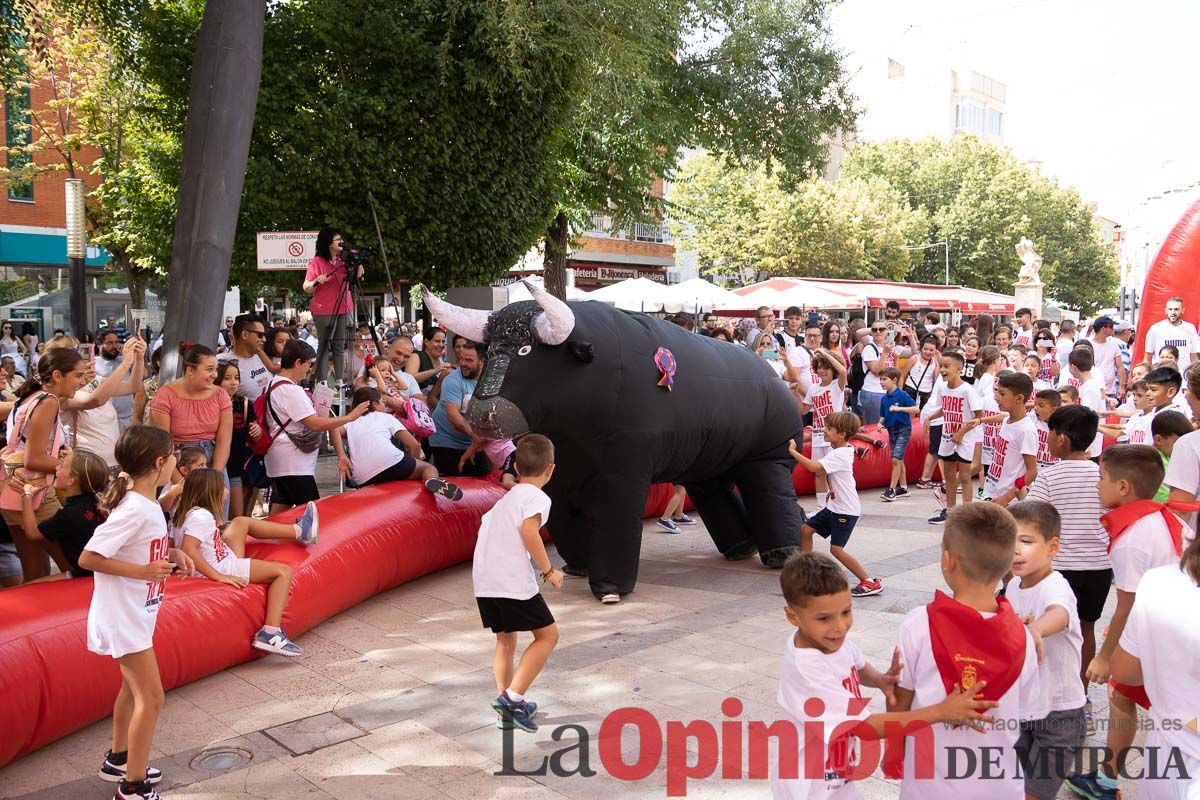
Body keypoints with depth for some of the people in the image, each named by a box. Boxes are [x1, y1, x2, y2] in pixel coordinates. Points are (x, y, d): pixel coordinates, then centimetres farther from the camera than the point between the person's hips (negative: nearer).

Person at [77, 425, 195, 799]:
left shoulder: (147, 504, 4)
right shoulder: (134, 510, -25)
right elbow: (88, 558, -26)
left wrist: (172, 553, 2)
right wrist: (142, 571, -27)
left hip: (137, 612, 10)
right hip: (123, 616, -10)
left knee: (133, 687, 24)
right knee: (151, 697, -6)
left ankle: (118, 759, 41)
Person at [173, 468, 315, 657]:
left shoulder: (183, 513, 5)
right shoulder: (201, 516, -24)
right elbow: (188, 550, -35)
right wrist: (219, 577, -32)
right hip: (223, 569, -11)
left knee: (241, 522, 25)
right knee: (283, 572, -9)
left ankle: (299, 531, 37)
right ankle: (270, 633, -18)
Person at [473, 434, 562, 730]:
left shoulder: (505, 499, 23)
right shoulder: (537, 498, -2)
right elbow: (529, 531, -18)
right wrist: (549, 571, -10)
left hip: (483, 581, 8)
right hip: (513, 581, -8)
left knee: (505, 640, 19)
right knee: (548, 635, 4)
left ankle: (507, 710, 19)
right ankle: (513, 697, -5)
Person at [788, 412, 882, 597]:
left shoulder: (839, 455, -23)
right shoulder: (841, 449, 8)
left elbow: (814, 467, -32)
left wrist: (793, 452, -25)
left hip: (846, 510, -10)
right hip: (834, 506, 10)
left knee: (836, 549, -12)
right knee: (806, 528, 11)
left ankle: (869, 582, -5)